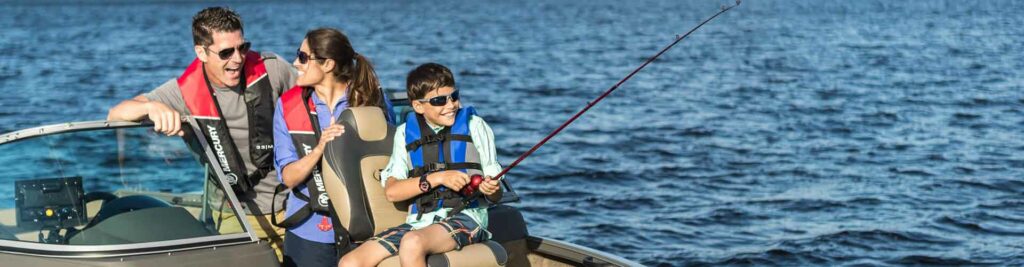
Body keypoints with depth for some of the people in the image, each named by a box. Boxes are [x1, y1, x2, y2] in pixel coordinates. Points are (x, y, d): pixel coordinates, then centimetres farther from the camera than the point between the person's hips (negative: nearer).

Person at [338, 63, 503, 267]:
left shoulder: (473, 125, 8)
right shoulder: (406, 132, 15)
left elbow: (496, 196, 7)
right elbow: (391, 191, 1)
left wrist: (490, 190, -17)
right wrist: (437, 178, -11)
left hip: (464, 217, -4)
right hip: (419, 220, 4)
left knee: (412, 243, -37)